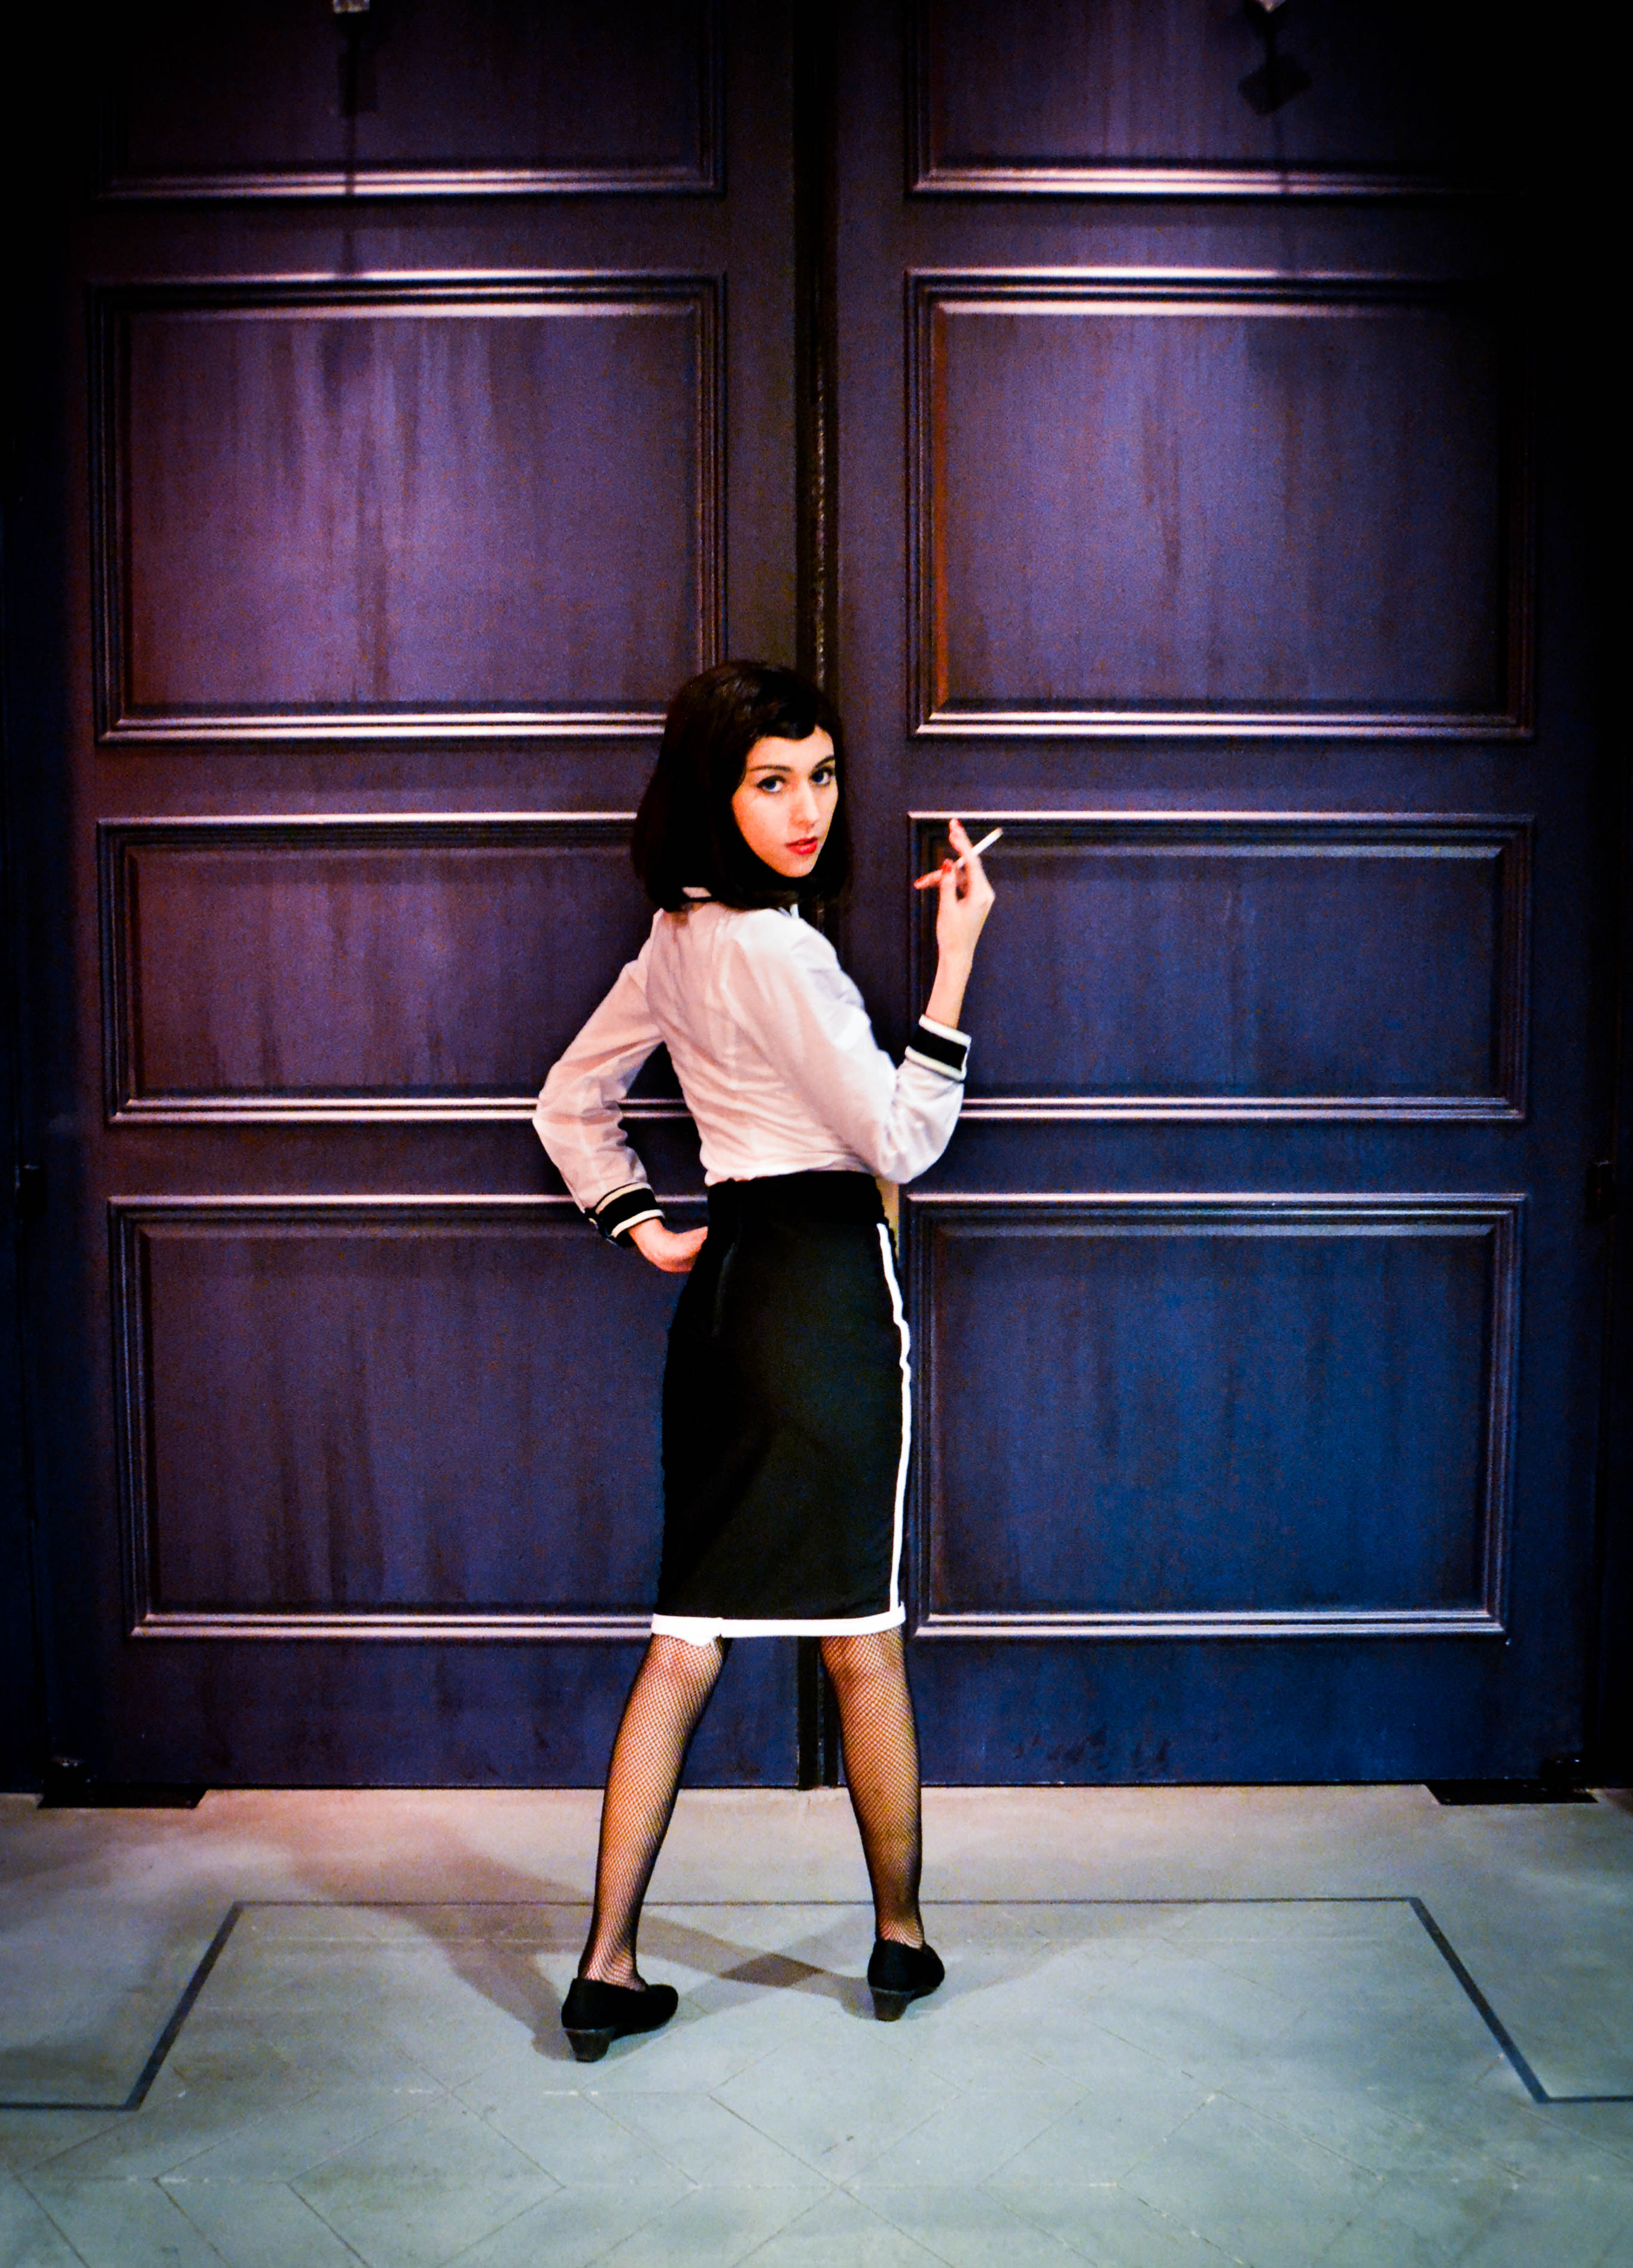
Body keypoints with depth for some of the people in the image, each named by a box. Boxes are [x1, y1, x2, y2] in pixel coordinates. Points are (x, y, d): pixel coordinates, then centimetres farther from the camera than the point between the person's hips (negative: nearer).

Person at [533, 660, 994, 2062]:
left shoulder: (680, 940, 11)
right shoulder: (774, 945, -16)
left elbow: (569, 1102, 21)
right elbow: (902, 1140, -13)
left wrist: (641, 1225, 17)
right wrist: (956, 961, -13)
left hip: (727, 1284, 8)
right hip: (825, 1281, -8)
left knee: (690, 1637, 9)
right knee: (863, 1631, 7)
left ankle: (609, 1970, 11)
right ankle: (901, 1936, 25)